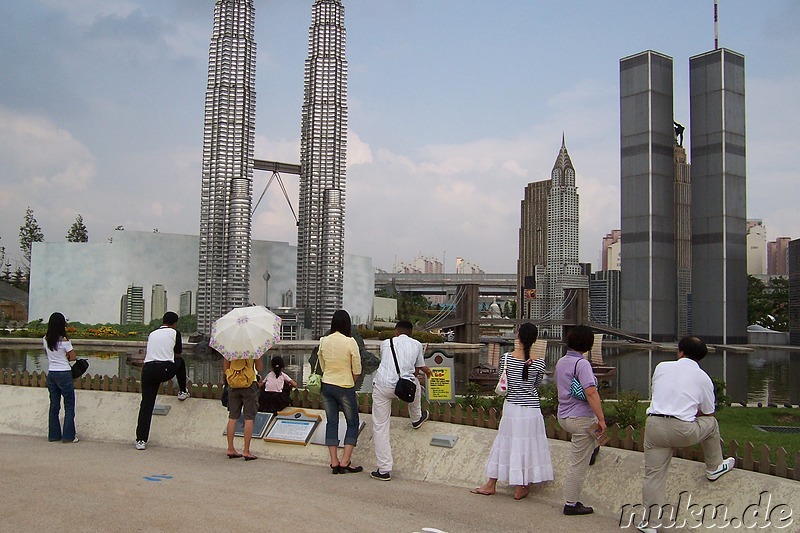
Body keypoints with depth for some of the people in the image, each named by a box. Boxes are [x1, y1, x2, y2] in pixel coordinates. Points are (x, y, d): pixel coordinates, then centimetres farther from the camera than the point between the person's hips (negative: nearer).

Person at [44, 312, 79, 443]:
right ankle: (68, 436, 4)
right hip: (64, 374, -6)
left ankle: (53, 435, 17)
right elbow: (72, 357, -9)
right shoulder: (64, 341, -16)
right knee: (69, 405, 4)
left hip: (51, 374, 6)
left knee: (54, 405, 13)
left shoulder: (45, 340, 1)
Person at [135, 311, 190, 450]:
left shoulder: (152, 334, 22)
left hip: (148, 369, 3)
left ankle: (141, 440, 2)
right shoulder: (175, 333, 9)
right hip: (165, 370, -3)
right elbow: (178, 354, 16)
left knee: (146, 405, 5)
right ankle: (183, 391, 39)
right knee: (180, 362, 30)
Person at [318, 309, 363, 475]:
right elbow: (357, 370, -10)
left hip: (327, 385, 5)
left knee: (331, 422, 10)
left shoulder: (323, 341, -1)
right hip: (345, 387, -4)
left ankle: (334, 462, 10)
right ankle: (345, 462, 2)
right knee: (353, 423, 8)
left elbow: (322, 366, 8)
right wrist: (350, 382, 7)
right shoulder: (350, 342, -15)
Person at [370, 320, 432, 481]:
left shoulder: (385, 344, 15)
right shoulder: (417, 345, 13)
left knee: (380, 427, 8)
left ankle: (384, 469, 6)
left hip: (381, 386, 0)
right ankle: (416, 418, 57)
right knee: (415, 383, 36)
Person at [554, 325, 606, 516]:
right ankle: (571, 504, 10)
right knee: (578, 464, 2)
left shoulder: (561, 362, 9)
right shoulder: (582, 364, -18)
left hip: (564, 416, 8)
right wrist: (601, 419, -22)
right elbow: (591, 393, -26)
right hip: (581, 418, -8)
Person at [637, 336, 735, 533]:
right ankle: (714, 468, 48)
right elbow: (708, 412, 16)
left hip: (654, 426, 1)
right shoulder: (703, 378, 7)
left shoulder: (662, 367, 11)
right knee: (711, 423, 28)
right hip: (683, 432, -1)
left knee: (653, 475, 8)